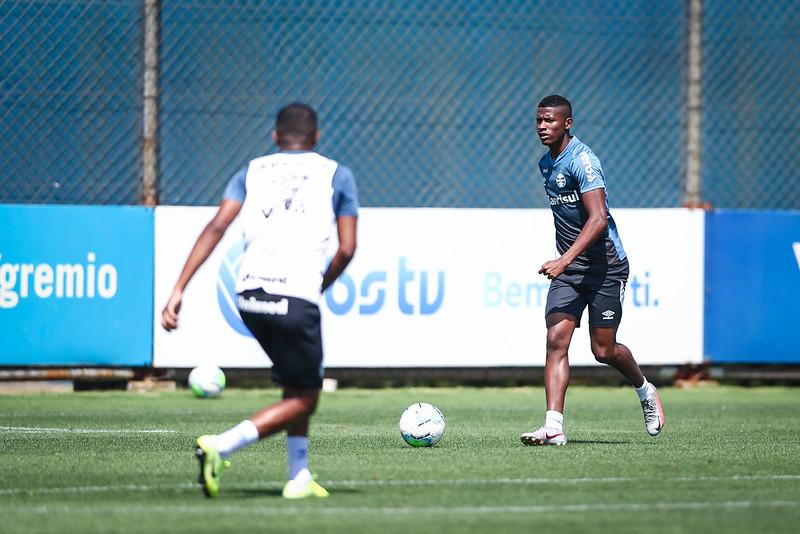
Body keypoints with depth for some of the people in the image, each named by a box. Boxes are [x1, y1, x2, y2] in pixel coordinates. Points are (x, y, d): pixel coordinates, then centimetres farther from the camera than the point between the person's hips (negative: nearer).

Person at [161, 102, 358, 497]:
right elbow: (347, 248, 3)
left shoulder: (253, 172, 15)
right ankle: (221, 446, -14)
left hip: (250, 293, 5)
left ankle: (300, 477, 20)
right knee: (303, 399, 5)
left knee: (297, 386, 24)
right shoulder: (336, 175, 10)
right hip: (297, 298, -5)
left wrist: (179, 289, -5)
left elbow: (217, 227, 0)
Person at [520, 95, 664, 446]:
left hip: (605, 267, -7)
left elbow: (598, 219, -27)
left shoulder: (582, 161, -17)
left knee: (604, 350, 0)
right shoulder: (546, 163, 11)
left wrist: (565, 259, -36)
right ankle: (554, 427, -17)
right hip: (569, 268, 7)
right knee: (556, 340, -11)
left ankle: (645, 392, 31)